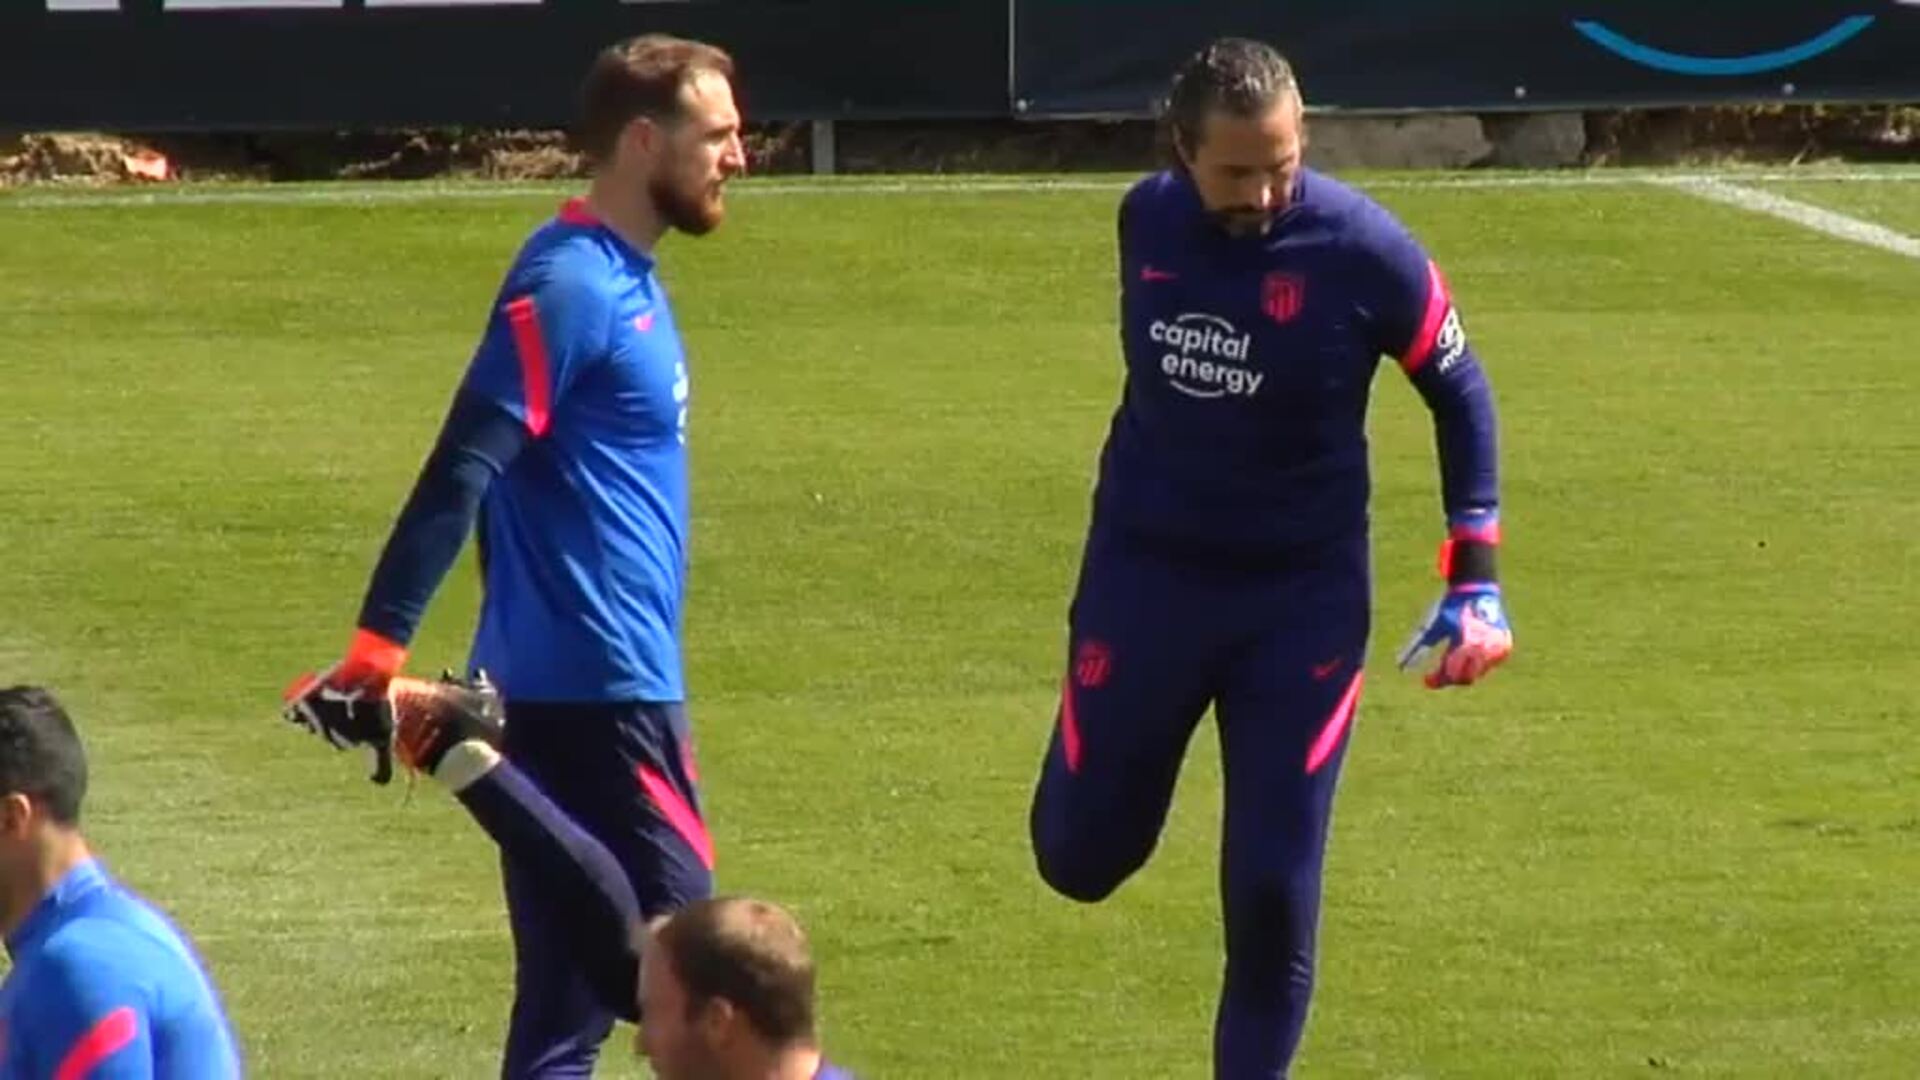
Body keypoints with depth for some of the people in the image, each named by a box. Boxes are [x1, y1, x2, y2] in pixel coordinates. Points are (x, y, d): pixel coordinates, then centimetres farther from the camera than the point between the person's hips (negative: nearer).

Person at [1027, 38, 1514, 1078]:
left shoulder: (1364, 251, -17)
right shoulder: (1147, 220, -7)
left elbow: (1460, 395, -3)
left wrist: (1475, 582, -6)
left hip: (1304, 594, -3)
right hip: (1143, 570, 3)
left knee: (1273, 885, -5)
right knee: (1078, 855, 7)